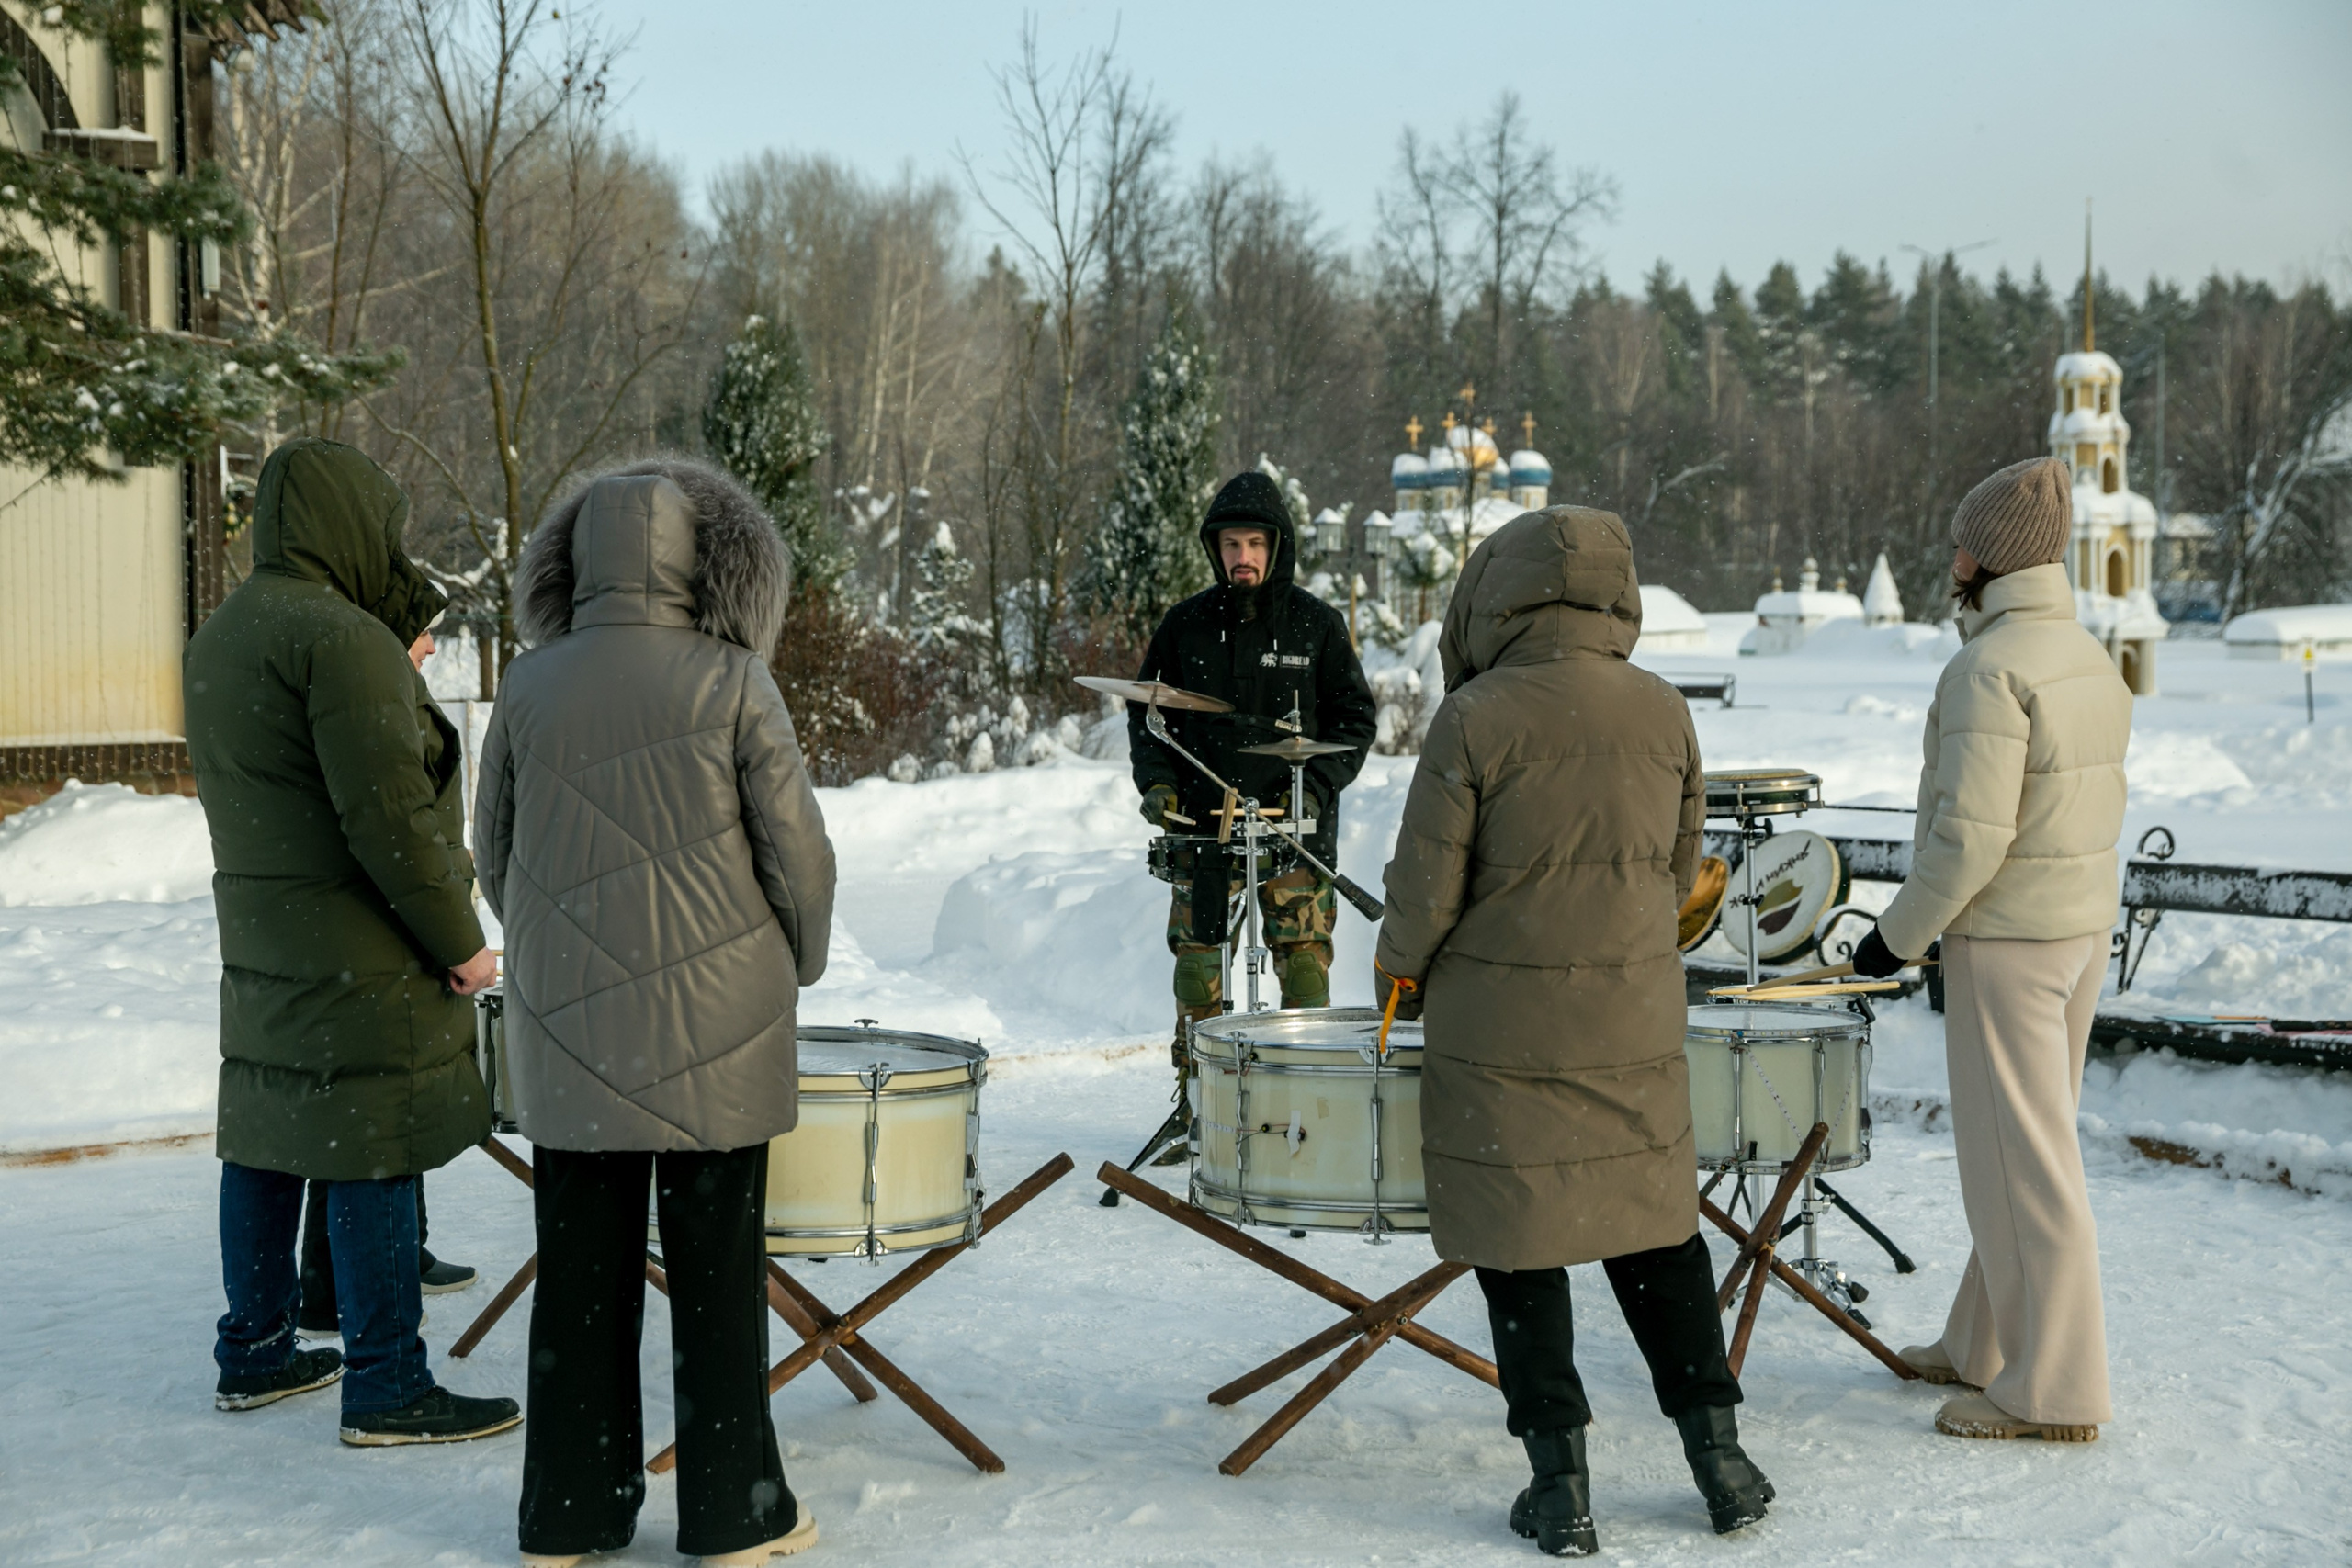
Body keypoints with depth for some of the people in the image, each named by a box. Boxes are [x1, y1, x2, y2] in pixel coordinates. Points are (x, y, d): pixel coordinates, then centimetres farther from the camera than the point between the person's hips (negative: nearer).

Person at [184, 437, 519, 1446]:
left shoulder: (215, 641, 13)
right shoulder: (342, 637, -18)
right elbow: (389, 813, -21)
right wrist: (458, 939, -15)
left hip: (257, 937, 10)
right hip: (359, 947, -10)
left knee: (264, 1142, 16)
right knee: (372, 1156, -4)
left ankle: (254, 1355, 27)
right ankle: (386, 1389, 1)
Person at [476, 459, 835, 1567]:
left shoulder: (530, 686, 0)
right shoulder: (730, 683, -10)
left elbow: (495, 854, 8)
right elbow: (798, 852, -9)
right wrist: (797, 965, 9)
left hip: (567, 1028, 3)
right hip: (713, 1031, -3)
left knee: (580, 1273, 11)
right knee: (715, 1272, 6)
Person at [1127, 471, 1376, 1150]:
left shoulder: (1316, 624, 1)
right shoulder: (1186, 624, 5)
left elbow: (1355, 717, 4)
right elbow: (1147, 708, 14)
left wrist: (1317, 788, -9)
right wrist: (1156, 780, -2)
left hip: (1295, 823, -2)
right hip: (1202, 821, 2)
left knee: (1304, 964, -5)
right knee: (1196, 967, 3)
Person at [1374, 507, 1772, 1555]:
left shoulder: (1473, 721, -13)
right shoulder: (1664, 714, 0)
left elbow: (1426, 890, -11)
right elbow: (1680, 875, 9)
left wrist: (1400, 974, 9)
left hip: (1500, 1032, -4)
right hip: (1635, 1026, 4)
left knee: (1518, 1247, 6)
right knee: (1657, 1229, 17)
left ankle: (1560, 1487, 9)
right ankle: (1719, 1456, 21)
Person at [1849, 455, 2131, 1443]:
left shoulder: (1989, 669, -19)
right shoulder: (2093, 659, 9)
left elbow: (1970, 836, -24)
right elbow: (2097, 811, 14)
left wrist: (1897, 935, -11)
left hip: (2005, 942, -9)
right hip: (2085, 925, 10)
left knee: (2019, 1155, -3)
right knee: (2026, 1140, 17)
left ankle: (2054, 1388, 3)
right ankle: (1987, 1344, 28)